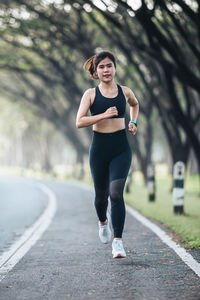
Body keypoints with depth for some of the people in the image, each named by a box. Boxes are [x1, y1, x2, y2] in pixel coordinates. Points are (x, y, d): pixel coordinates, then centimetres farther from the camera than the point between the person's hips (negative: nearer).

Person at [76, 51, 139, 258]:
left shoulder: (124, 92, 6)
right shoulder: (91, 94, -1)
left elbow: (135, 104, 30)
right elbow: (79, 122, -11)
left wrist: (133, 122, 13)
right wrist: (104, 115, -20)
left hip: (121, 149, 0)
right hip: (99, 148, 0)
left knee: (116, 193, -15)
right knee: (101, 194, 14)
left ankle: (118, 241, -13)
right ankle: (103, 222, 47)